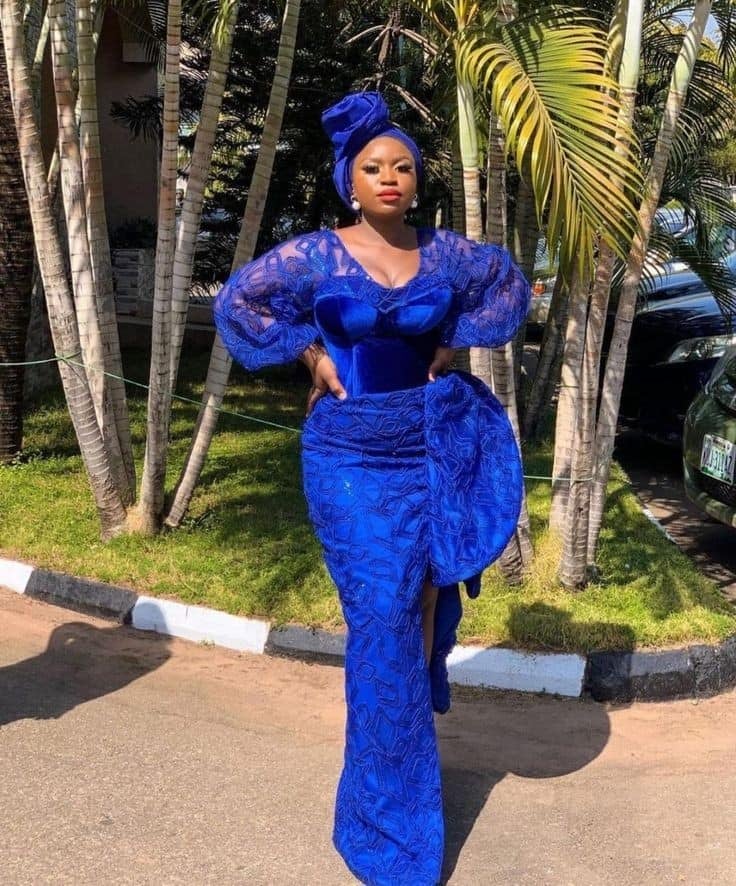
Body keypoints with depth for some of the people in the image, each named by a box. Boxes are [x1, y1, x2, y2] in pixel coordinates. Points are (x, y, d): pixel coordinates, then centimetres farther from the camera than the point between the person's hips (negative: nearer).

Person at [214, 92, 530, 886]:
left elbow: (508, 282, 18)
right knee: (382, 616, -3)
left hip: (430, 445, 3)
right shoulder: (317, 255, -7)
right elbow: (238, 300, 2)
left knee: (424, 600, 9)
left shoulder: (443, 253, 1)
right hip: (350, 452, -3)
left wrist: (452, 346, 8)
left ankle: (404, 753, 34)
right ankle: (389, 800, 12)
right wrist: (313, 358, -3)